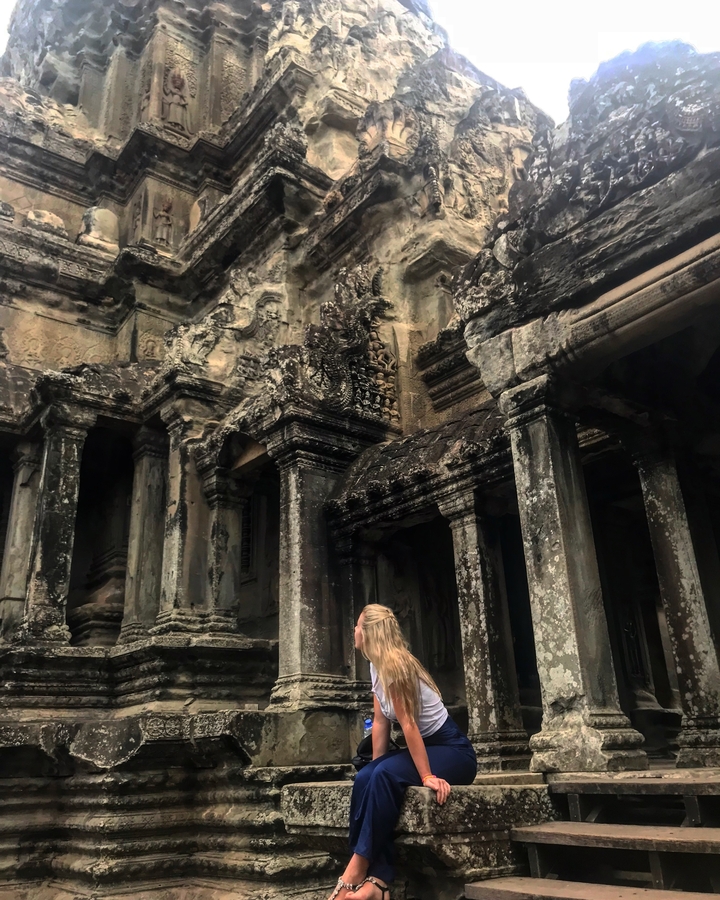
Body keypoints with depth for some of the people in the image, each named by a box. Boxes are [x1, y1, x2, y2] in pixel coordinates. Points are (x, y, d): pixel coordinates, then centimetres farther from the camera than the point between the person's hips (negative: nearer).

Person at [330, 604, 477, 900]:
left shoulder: (395, 664, -23)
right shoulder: (377, 666, 4)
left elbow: (408, 724, -26)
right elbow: (380, 722, 2)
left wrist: (427, 776, -25)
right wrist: (376, 765, -2)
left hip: (454, 752, -8)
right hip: (424, 747, 8)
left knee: (385, 776, -30)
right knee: (365, 778, -17)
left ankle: (358, 870, -21)